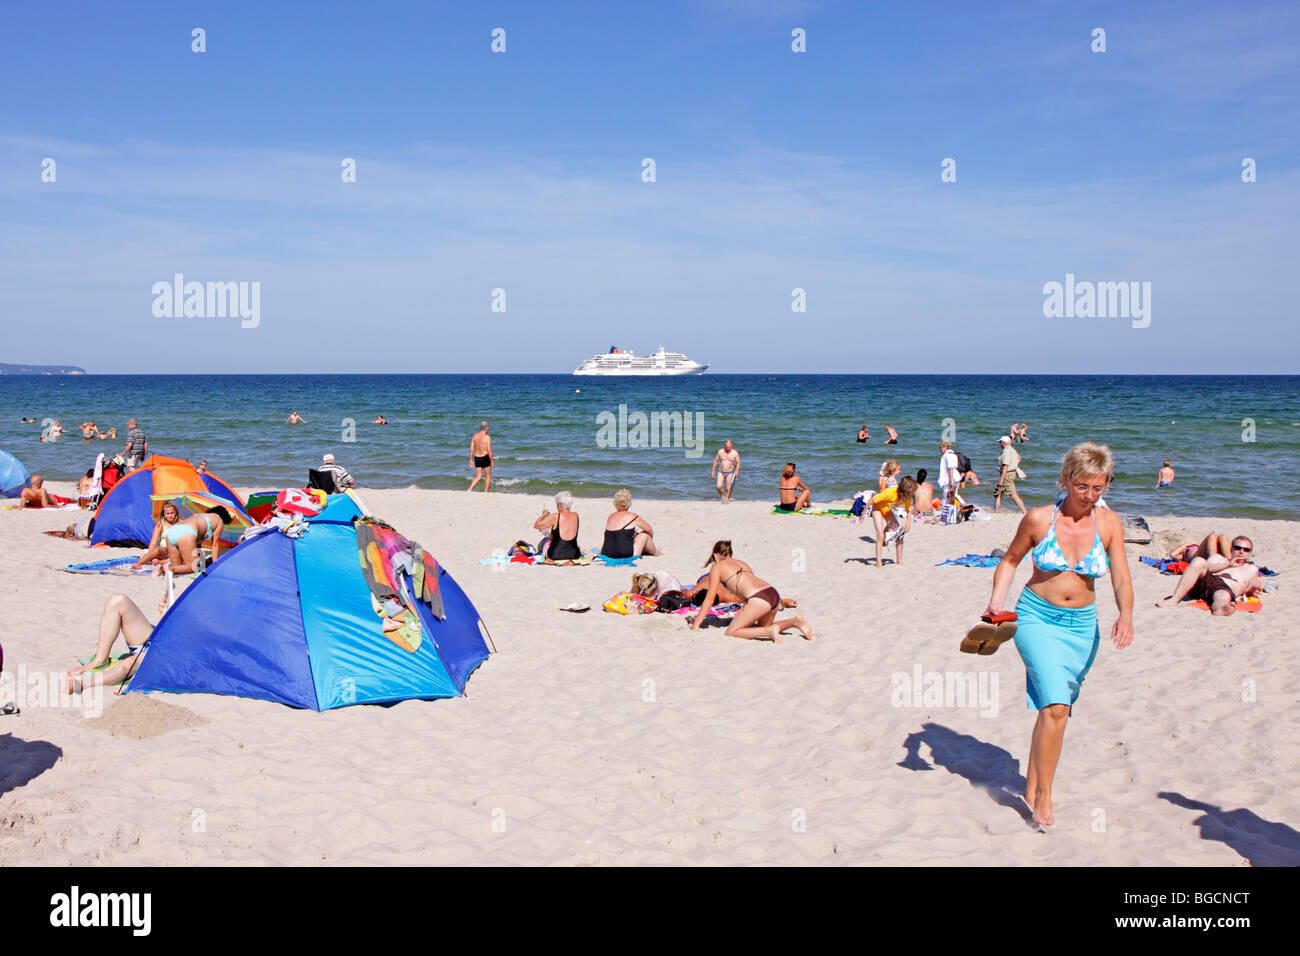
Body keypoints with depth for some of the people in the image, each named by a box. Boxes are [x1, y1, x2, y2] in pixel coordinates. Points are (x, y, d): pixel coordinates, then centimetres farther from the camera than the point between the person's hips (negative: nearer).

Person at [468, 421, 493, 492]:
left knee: (478, 477, 13)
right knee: (488, 477, 10)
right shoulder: (487, 437, -12)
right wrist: (492, 461, -8)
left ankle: (469, 490, -4)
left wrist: (471, 460, 10)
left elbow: (471, 449, 3)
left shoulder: (474, 435, 2)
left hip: (476, 458, 5)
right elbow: (489, 450, -15)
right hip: (485, 457, -5)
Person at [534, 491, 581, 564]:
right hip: (574, 555, 3)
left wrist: (544, 514, 12)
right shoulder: (575, 516, 1)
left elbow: (536, 525, -4)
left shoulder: (555, 517, -12)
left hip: (555, 555, -3)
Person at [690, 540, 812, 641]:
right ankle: (794, 621, 9)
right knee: (762, 627, 30)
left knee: (731, 633, 1)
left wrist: (696, 625, 17)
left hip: (759, 599, -8)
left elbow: (709, 600, 11)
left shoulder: (717, 567, 12)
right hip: (774, 593, 8)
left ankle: (770, 631, -16)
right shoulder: (741, 563, 31)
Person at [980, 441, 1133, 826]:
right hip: (1037, 618, -3)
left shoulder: (1108, 523, -1)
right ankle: (1044, 795, -9)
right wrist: (997, 600, -7)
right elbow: (1010, 559, 6)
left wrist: (1125, 615, -23)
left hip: (1082, 625, 3)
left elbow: (1121, 578, -5)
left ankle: (1031, 785, 29)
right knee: (1055, 705, -18)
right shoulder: (1038, 519, -7)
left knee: (1053, 707, 11)